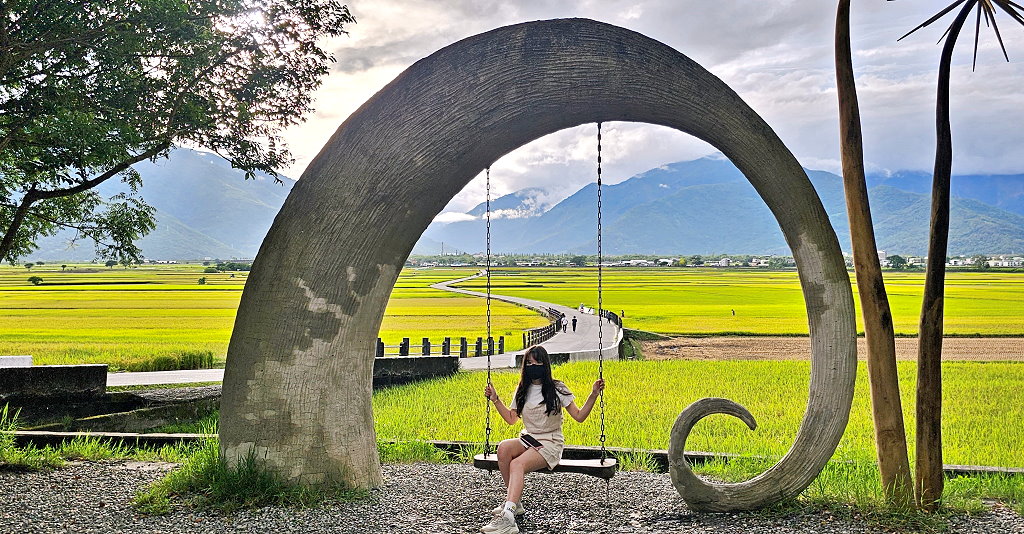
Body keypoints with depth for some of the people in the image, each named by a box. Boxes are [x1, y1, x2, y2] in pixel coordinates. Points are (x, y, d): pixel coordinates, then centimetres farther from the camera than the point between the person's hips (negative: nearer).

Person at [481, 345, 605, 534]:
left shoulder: (557, 389, -1)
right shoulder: (522, 390, 12)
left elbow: (579, 416, -1)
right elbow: (511, 419, 16)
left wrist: (593, 395, -13)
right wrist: (495, 400, 10)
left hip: (550, 443, -5)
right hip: (527, 439, 5)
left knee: (517, 464, -33)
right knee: (503, 448, -30)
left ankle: (507, 516, -48)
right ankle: (514, 501, -19)